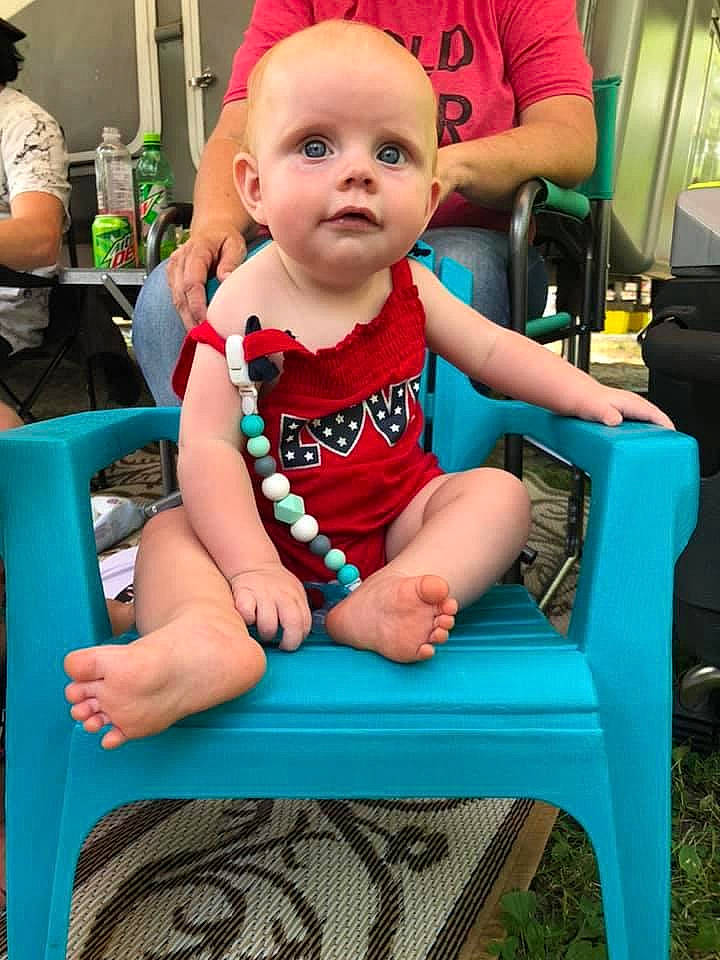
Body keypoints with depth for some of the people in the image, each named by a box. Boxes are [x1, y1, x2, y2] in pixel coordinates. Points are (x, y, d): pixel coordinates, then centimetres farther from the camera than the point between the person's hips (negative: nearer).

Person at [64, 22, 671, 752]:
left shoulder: (409, 286, -4)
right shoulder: (247, 311, -19)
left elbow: (491, 349, 7)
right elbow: (209, 446, -23)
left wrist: (586, 394, -5)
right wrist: (253, 566, -32)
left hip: (401, 511, 4)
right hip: (282, 528, -3)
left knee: (500, 495, -15)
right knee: (172, 532, -21)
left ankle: (380, 602, -35)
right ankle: (209, 642, -52)